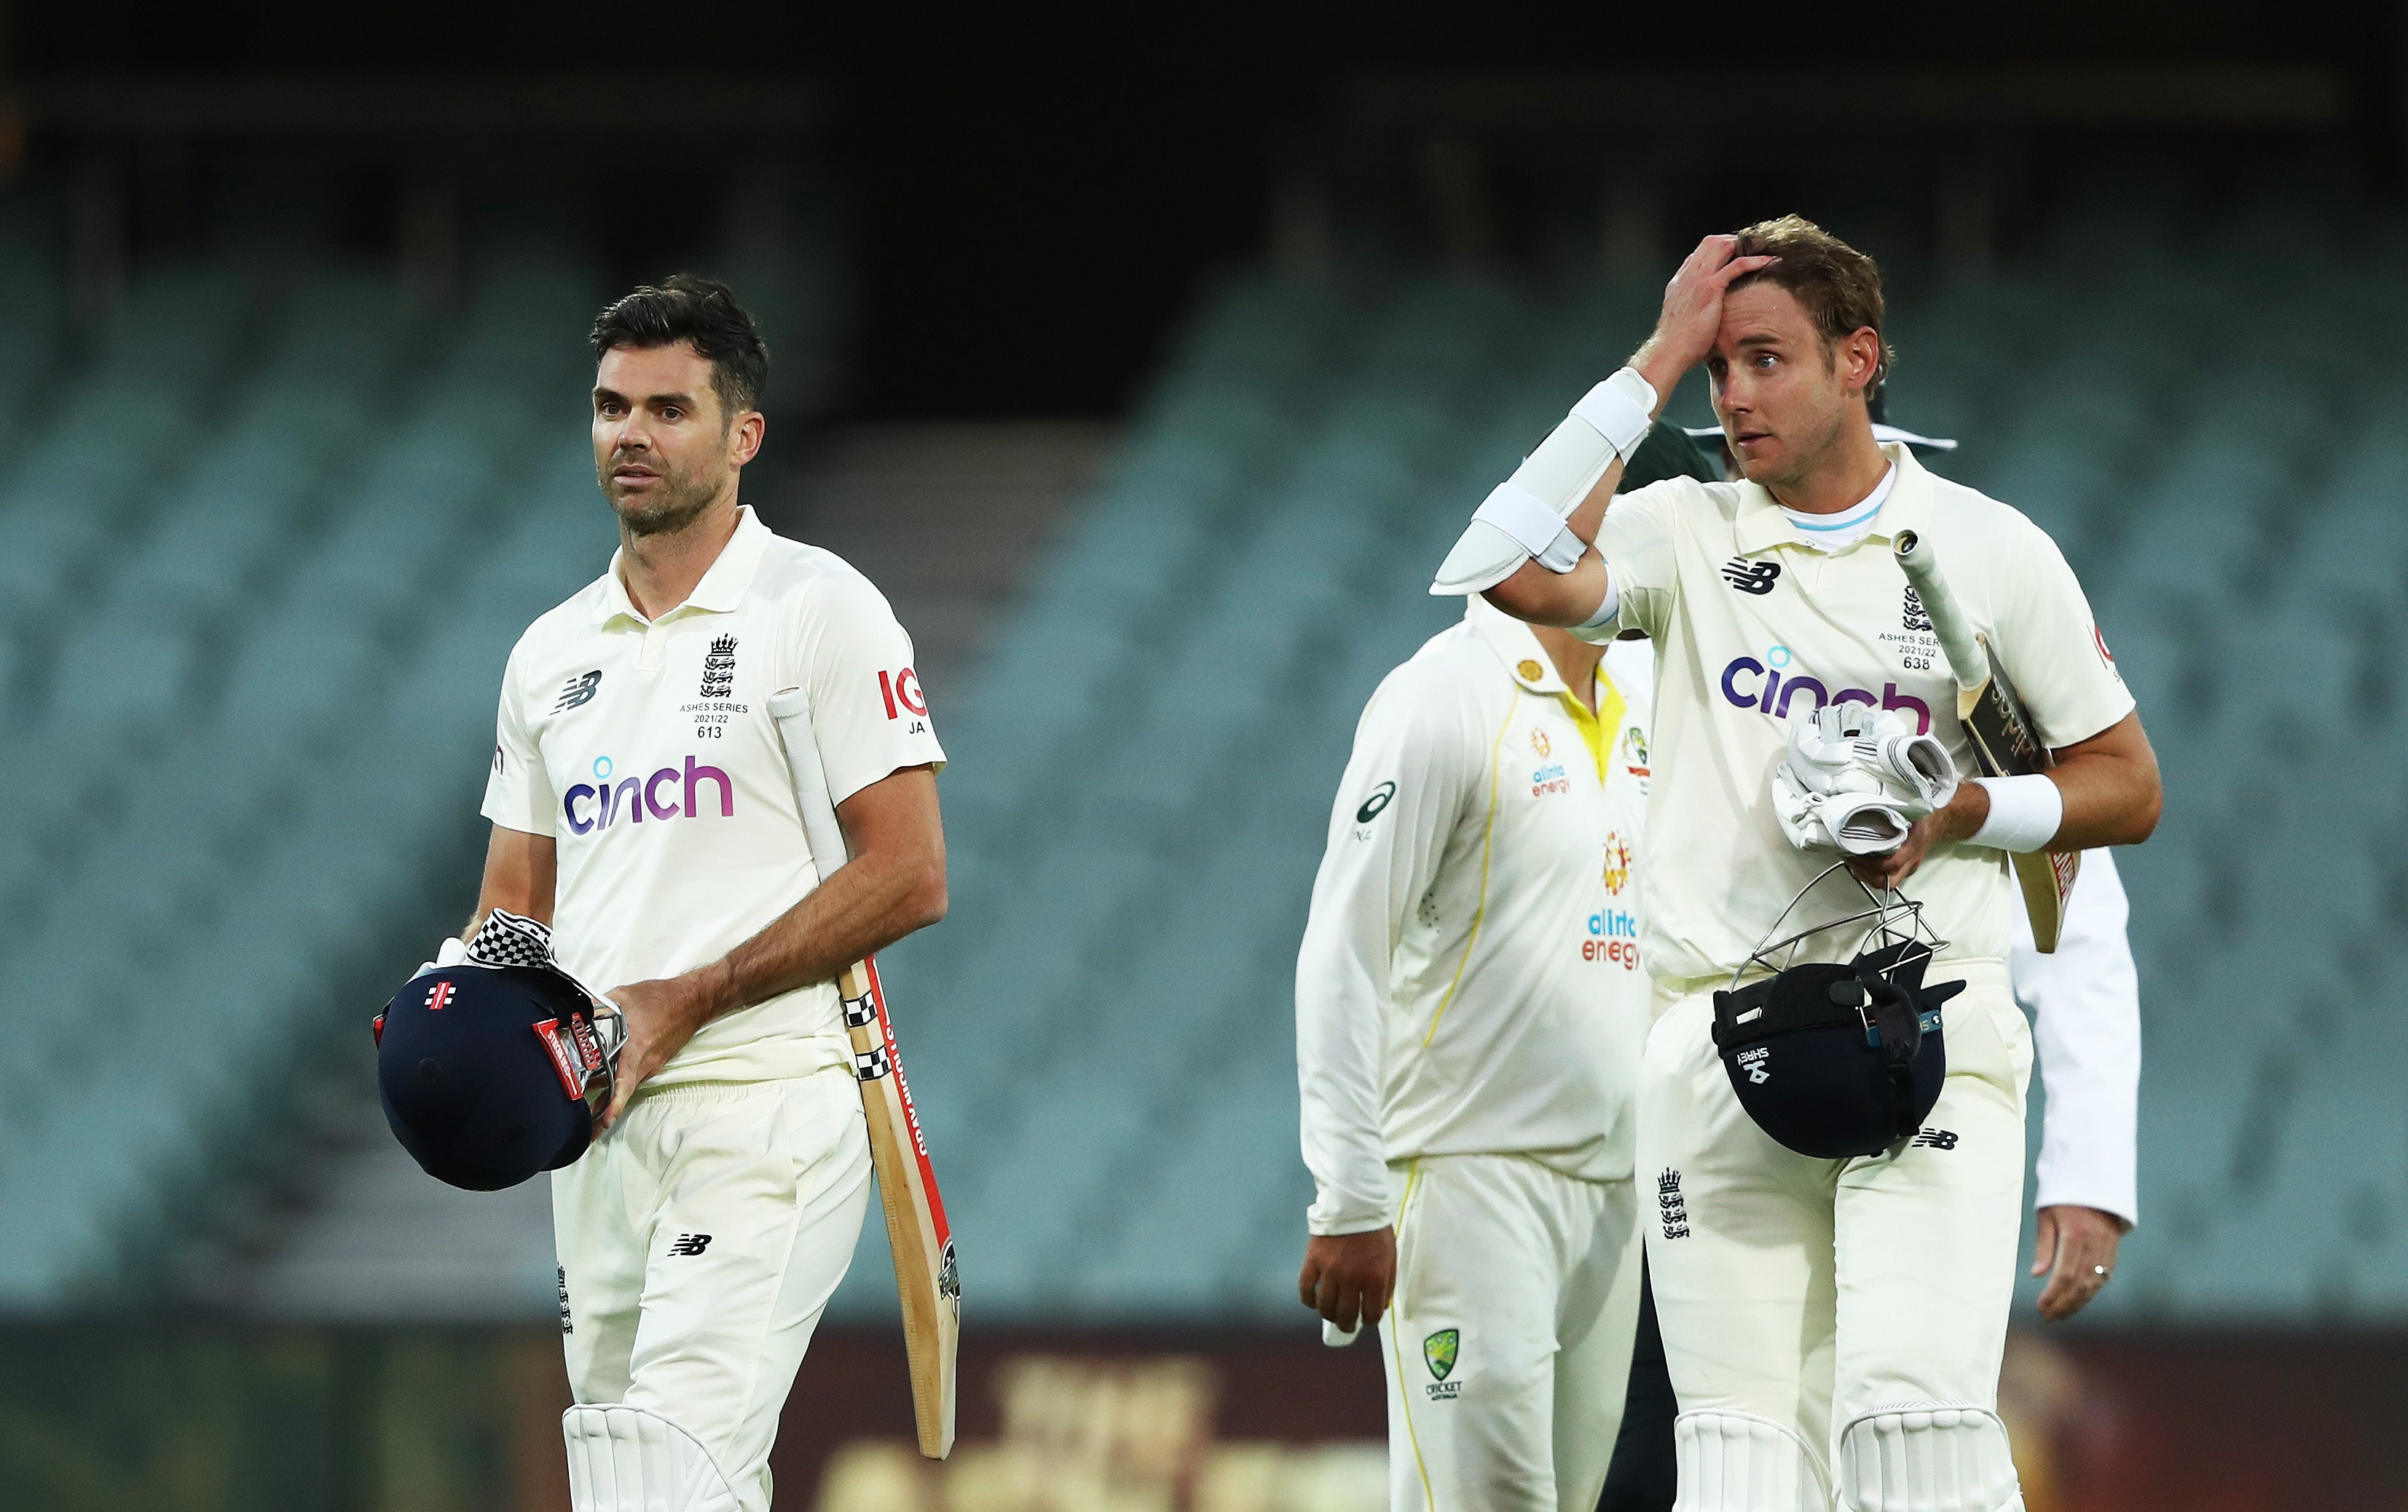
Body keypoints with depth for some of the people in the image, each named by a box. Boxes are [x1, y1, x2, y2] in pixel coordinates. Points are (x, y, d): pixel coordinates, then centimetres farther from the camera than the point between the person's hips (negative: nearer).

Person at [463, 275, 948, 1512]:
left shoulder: (821, 612, -2)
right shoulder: (551, 654, 17)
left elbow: (908, 878, -8)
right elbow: (516, 899, 22)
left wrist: (682, 1002, -14)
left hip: (766, 1108, -7)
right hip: (594, 1123, 7)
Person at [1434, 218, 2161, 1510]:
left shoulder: (1987, 549, 6)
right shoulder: (1687, 535, 8)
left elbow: (2127, 786, 12)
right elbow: (1509, 572, -12)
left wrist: (1958, 815, -7)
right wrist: (1657, 364, -7)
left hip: (1927, 1036, -2)